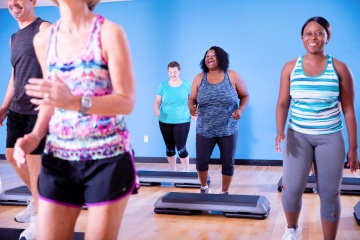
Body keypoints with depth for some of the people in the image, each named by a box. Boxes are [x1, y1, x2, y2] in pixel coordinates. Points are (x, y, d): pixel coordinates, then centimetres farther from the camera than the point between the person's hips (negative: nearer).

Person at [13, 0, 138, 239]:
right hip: (58, 159, 4)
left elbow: (127, 101, -12)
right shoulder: (43, 39, 7)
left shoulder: (109, 33, -7)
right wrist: (35, 136, -1)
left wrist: (75, 102, -28)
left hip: (107, 158, -4)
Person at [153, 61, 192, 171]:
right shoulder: (163, 86, 4)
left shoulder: (186, 85, 2)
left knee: (181, 148, -7)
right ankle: (173, 171, 26)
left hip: (182, 121, -2)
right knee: (169, 148, 11)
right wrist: (156, 110, -18)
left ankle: (186, 171, 9)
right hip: (165, 121, 2)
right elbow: (157, 101, 3)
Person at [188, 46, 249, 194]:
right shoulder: (199, 78, 3)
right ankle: (204, 188, 31)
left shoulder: (233, 76, -3)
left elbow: (245, 96, 4)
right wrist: (191, 108, -16)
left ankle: (225, 192, 25)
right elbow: (191, 99, 7)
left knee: (228, 162, 6)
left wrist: (240, 110, -16)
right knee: (201, 160, 4)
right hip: (204, 130, 1)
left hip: (228, 130, -1)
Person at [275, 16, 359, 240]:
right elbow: (283, 103, 0)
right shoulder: (290, 67, 0)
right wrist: (280, 132, -17)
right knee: (292, 189, -4)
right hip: (298, 136, 1)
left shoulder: (340, 68, -3)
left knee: (330, 194, 5)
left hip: (330, 138, 0)